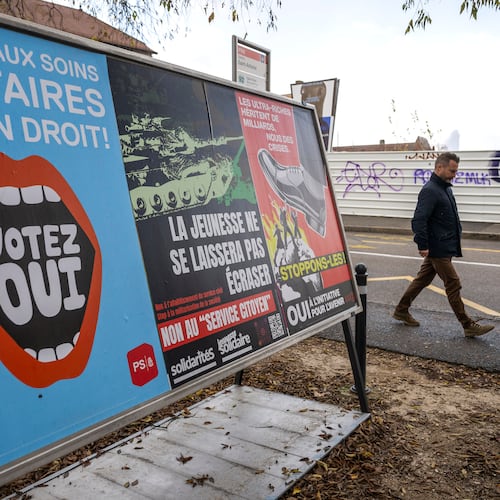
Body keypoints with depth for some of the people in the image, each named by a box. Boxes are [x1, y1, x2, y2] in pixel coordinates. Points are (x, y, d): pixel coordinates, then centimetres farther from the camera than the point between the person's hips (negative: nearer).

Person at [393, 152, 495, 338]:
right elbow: (419, 220, -25)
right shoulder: (430, 190, -18)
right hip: (438, 249, -10)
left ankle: (401, 310, 27)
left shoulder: (445, 188, 13)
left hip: (443, 247, 10)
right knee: (453, 285, -2)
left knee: (422, 279, 16)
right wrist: (423, 245, -25)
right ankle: (468, 326, 7)